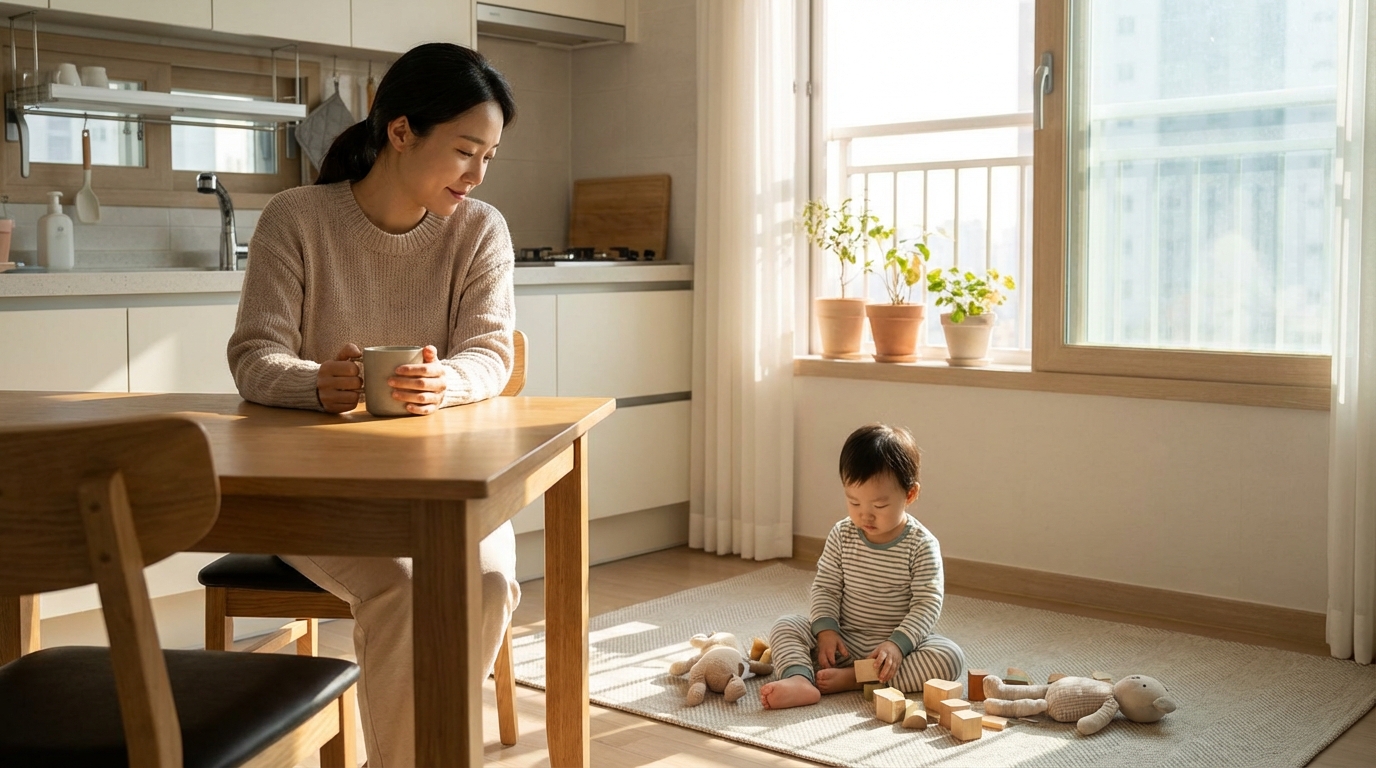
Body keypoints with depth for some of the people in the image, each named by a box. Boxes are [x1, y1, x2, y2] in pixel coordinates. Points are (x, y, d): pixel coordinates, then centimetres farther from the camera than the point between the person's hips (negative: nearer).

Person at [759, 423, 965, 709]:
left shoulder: (922, 546, -10)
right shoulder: (842, 535, 0)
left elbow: (927, 603, -15)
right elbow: (825, 587, 3)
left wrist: (898, 644, -28)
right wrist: (826, 629, -15)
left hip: (899, 643, -2)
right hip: (843, 642, 3)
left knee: (950, 658, -29)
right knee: (784, 626, -13)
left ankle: (853, 679, -29)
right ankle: (799, 679, -41)